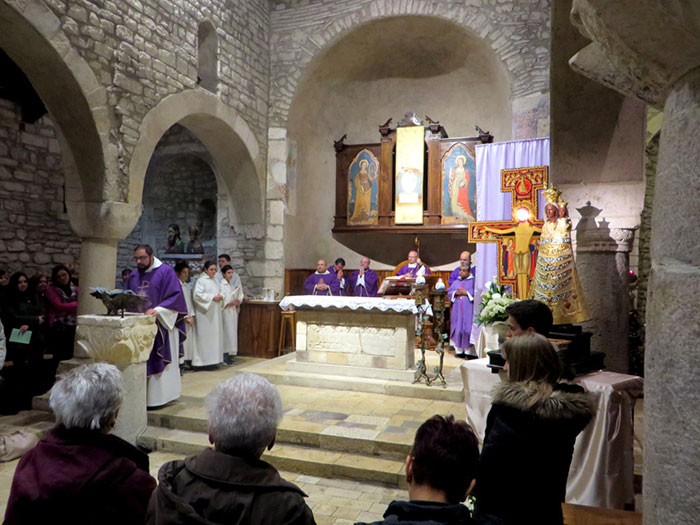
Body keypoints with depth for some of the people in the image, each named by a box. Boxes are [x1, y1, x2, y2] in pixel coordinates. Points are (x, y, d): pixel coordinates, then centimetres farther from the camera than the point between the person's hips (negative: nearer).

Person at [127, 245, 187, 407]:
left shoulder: (166, 272, -4)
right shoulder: (133, 275, 15)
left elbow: (176, 297, -11)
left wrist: (157, 310, -23)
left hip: (161, 325, -5)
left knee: (157, 362, -4)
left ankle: (160, 396, 3)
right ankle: (141, 395, 11)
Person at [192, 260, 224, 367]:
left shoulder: (214, 280, 16)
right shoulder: (201, 280, -7)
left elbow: (219, 292, 24)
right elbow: (197, 294, -17)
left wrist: (220, 297, 0)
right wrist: (212, 297, -18)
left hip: (215, 313, 8)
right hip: (205, 313, -8)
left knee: (215, 334, 8)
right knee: (205, 336, -7)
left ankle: (213, 359, 14)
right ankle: (203, 360, -1)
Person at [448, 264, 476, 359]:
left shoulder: (473, 281, 2)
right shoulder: (456, 282, 16)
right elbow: (449, 292, 14)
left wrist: (466, 292, -11)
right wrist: (455, 293, -4)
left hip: (468, 309, -4)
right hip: (457, 308, 4)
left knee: (468, 329, -7)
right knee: (458, 328, 2)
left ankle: (469, 351, -4)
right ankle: (459, 350, 7)